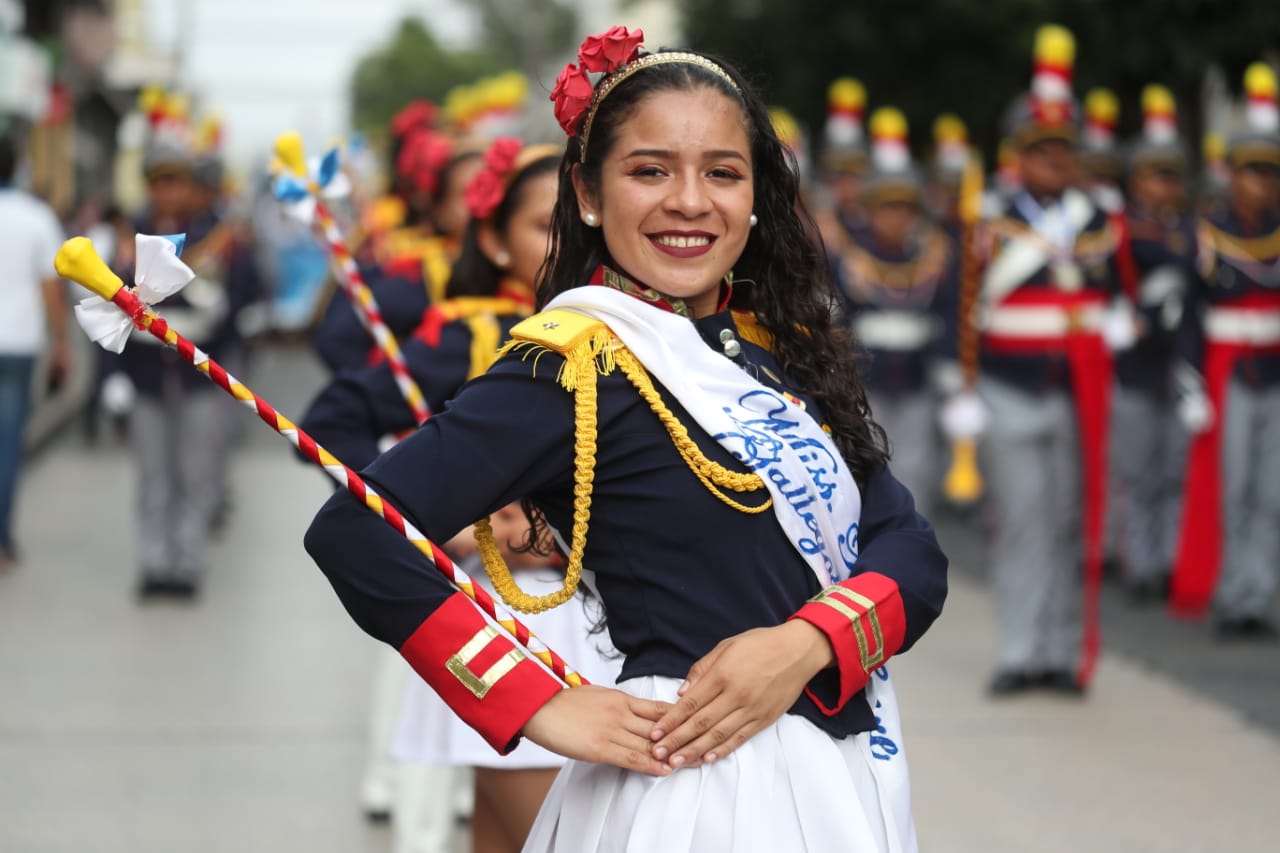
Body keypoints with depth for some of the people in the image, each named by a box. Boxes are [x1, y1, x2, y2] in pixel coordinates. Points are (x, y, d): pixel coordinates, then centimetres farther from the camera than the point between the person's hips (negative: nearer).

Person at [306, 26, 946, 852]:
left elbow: (913, 550, 1)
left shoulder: (783, 352, 7)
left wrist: (806, 644, -18)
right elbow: (353, 535, -21)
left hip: (844, 777, 6)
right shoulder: (576, 368, -12)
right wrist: (538, 705, -20)